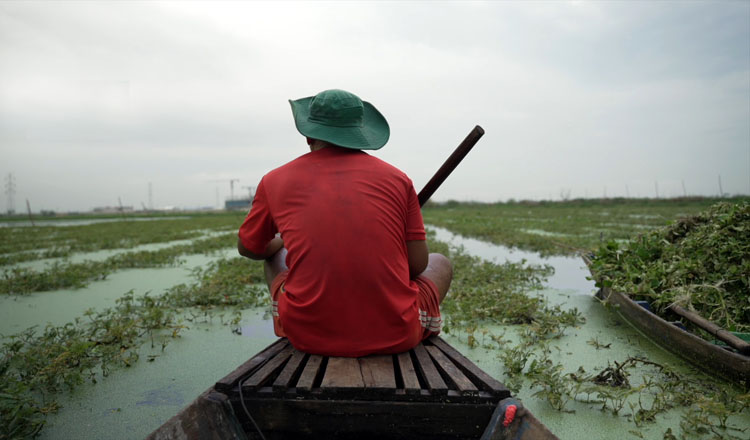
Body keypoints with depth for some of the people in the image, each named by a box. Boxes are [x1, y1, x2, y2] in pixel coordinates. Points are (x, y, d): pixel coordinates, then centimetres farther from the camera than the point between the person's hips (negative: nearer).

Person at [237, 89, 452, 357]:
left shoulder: (275, 181, 3)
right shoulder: (396, 178, 1)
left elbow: (248, 249, 18)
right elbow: (418, 264, 2)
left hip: (308, 335, 2)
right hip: (394, 336, -1)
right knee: (440, 264, 28)